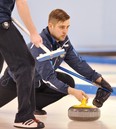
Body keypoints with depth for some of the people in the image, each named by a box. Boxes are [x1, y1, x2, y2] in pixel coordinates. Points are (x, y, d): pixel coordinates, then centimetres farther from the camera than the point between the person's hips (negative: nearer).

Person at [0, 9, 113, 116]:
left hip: (38, 80, 6)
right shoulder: (39, 45, -38)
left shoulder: (64, 41, -15)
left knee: (68, 82, -13)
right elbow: (48, 78, -41)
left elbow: (78, 62, -8)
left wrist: (99, 79, -17)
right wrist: (71, 91, -48)